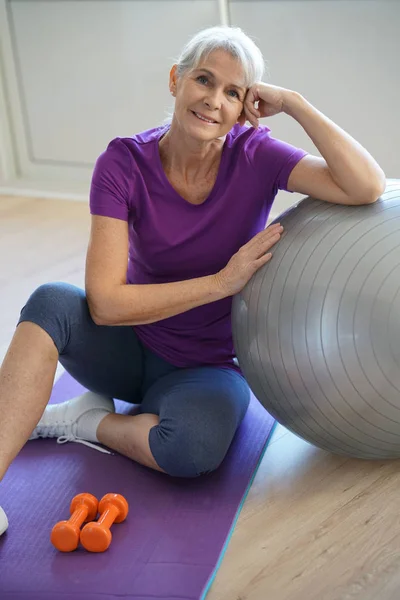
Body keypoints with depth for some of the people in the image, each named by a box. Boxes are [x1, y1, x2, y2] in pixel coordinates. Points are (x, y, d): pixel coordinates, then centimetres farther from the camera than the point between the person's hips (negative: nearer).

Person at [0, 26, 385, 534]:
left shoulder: (254, 157, -14)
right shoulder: (124, 163, -15)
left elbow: (367, 187, -29)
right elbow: (105, 302, -22)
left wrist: (293, 103, -27)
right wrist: (222, 282, -25)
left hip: (205, 367, 0)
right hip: (129, 347, 1)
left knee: (194, 448, -35)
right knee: (52, 302, -31)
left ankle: (88, 420, -5)